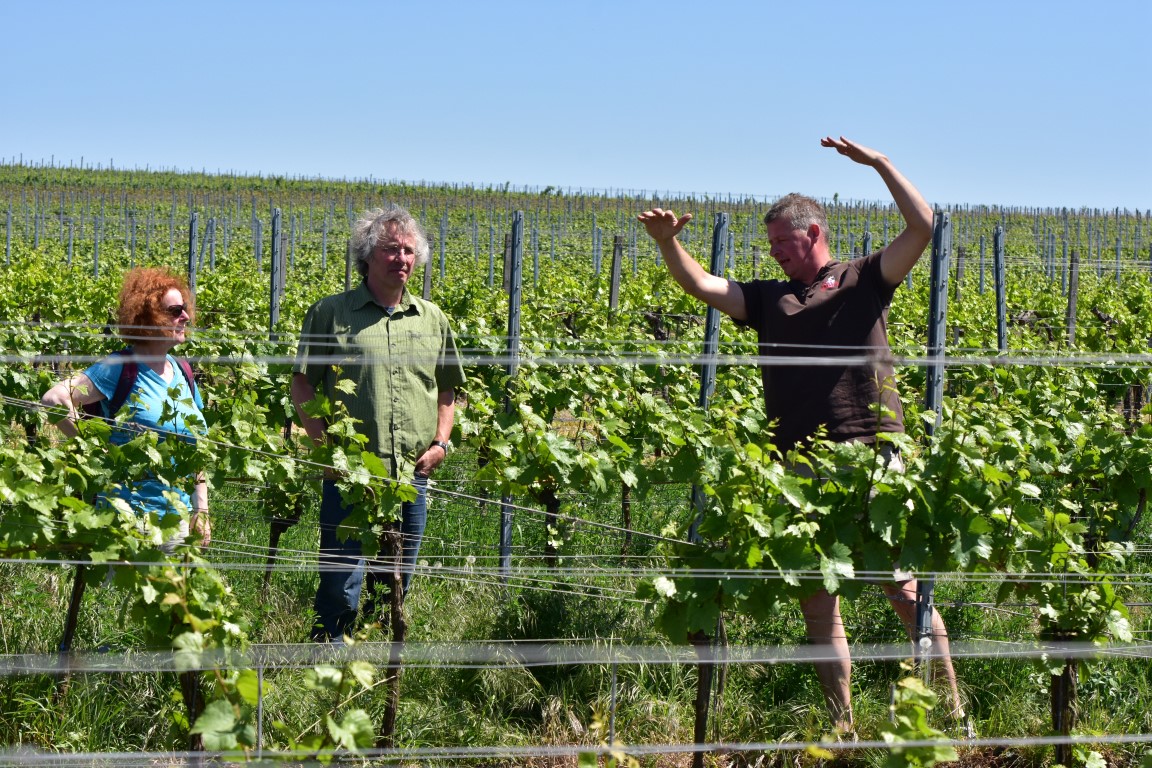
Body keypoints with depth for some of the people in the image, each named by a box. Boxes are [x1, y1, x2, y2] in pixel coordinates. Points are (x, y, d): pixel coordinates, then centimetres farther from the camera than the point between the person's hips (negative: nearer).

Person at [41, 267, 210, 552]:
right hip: (128, 515, -6)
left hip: (178, 516, 6)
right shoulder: (121, 368, -10)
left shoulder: (182, 373, 10)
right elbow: (54, 399, -18)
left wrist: (201, 509, 12)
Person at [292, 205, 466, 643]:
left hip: (413, 475, 4)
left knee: (397, 585, 11)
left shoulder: (432, 319, 14)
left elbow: (448, 388, 23)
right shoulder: (331, 312, 2)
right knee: (341, 586, -5)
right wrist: (323, 442, -9)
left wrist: (441, 442, 8)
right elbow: (302, 384, 1)